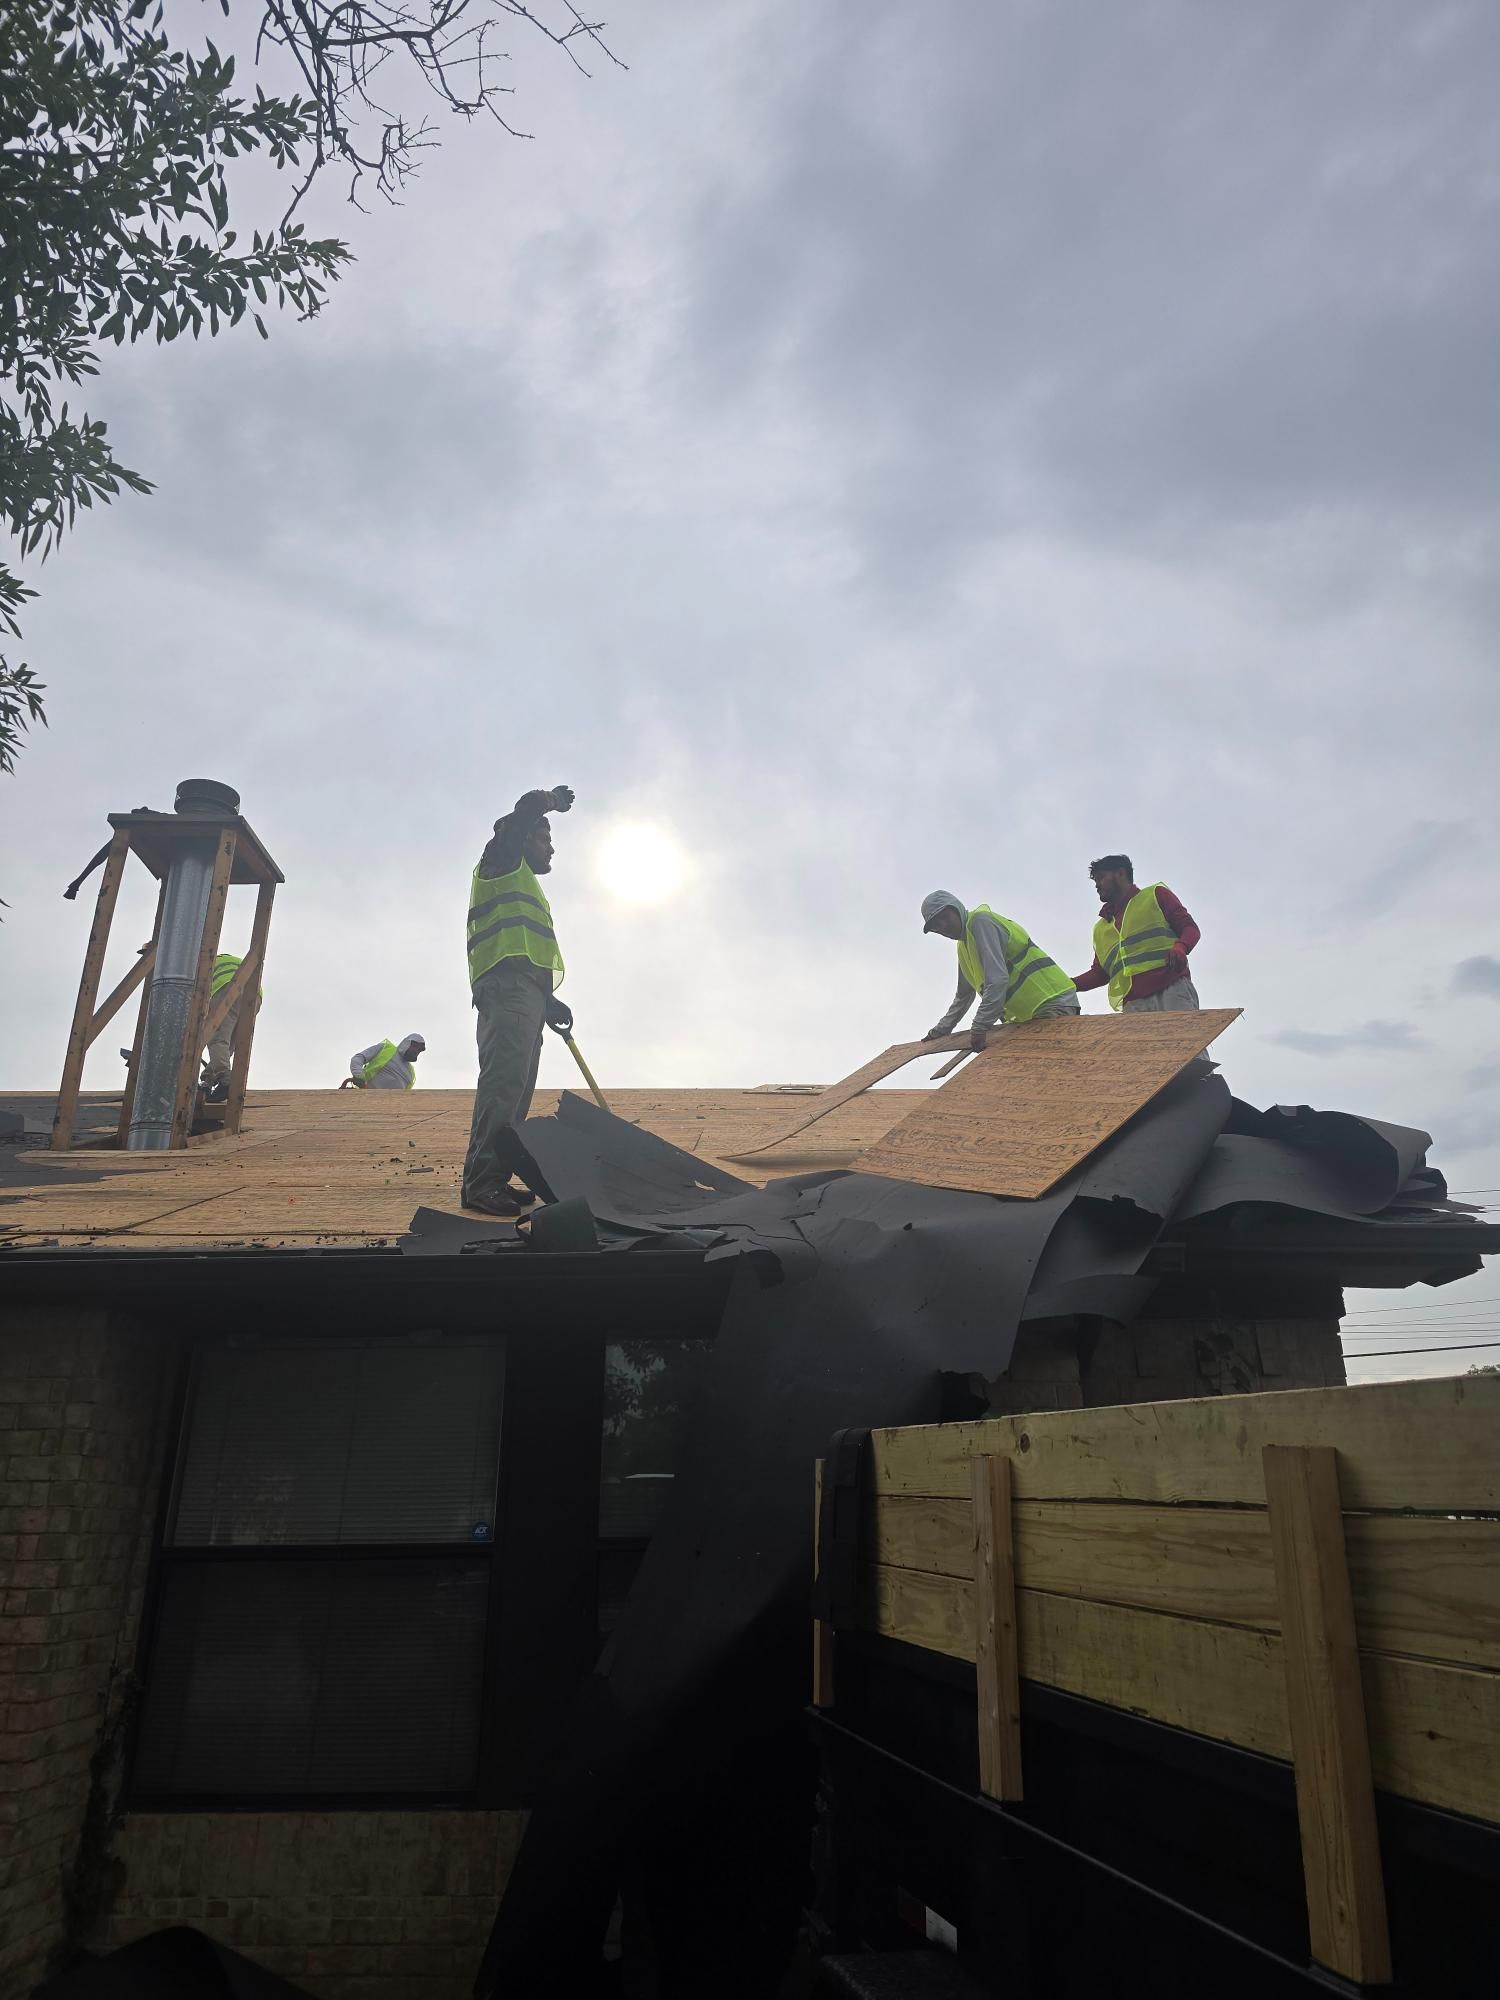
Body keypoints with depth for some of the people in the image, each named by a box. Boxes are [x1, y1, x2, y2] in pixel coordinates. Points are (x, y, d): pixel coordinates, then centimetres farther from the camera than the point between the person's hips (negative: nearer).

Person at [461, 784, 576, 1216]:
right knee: (503, 1082, -21)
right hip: (506, 989, -10)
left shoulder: (526, 887, 34)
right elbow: (522, 813, -6)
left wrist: (549, 1002, 22)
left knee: (515, 1089, 3)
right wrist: (552, 799, 15)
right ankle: (481, 1182, -27)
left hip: (525, 994, 10)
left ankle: (493, 1180, 1)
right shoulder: (502, 863, 10)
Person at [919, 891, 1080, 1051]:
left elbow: (997, 979, -25)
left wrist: (980, 1027, -26)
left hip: (1054, 1004, -10)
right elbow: (964, 995, 32)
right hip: (1027, 1014, 10)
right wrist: (940, 1030, 31)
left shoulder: (979, 921, -13)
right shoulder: (963, 947, 18)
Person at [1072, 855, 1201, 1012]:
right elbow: (1099, 973, 27)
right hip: (1133, 1004, 3)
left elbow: (1190, 928, 8)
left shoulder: (1155, 894, 16)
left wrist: (1180, 947, -14)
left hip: (1172, 990, -3)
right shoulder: (1100, 929, 29)